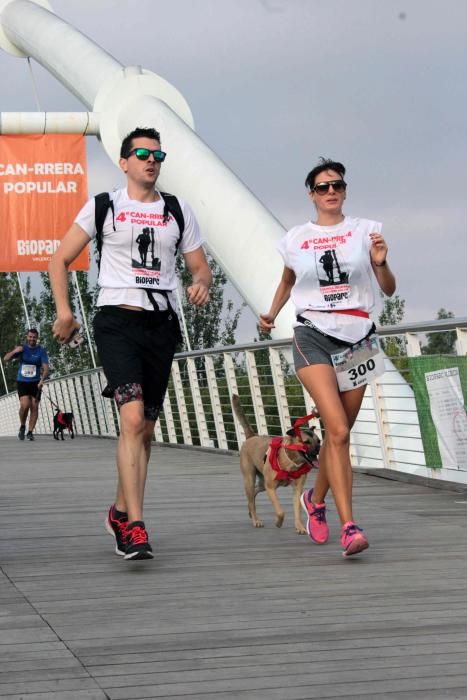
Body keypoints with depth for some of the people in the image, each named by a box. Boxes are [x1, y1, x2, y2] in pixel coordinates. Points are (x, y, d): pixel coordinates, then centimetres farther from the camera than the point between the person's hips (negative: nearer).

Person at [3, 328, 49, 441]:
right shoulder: (22, 349, 1)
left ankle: (30, 432, 6)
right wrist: (14, 351, -21)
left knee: (34, 407, -4)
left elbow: (46, 368, -10)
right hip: (22, 382, 0)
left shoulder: (41, 351, -3)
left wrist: (42, 380, -27)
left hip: (35, 383, 0)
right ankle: (22, 426, 8)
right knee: (25, 405, -17)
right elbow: (6, 359, -2)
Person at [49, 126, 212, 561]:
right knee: (133, 418, -20)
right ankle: (136, 529, -22)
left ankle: (120, 513, 29)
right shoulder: (104, 206, 5)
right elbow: (60, 259, 7)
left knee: (146, 428, 9)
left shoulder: (178, 211, 13)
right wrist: (64, 310, -5)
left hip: (161, 324, 4)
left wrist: (201, 285, -8)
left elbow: (200, 267, 16)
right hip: (117, 320, -4)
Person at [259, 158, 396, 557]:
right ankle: (349, 527, -23)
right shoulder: (296, 239, 9)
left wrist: (381, 263, -15)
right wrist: (272, 313, 15)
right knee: (338, 430, -18)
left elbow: (389, 289, 4)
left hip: (356, 337, 2)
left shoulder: (364, 231, 6)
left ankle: (316, 499, 36)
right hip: (314, 335, -2)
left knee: (339, 433, 7)